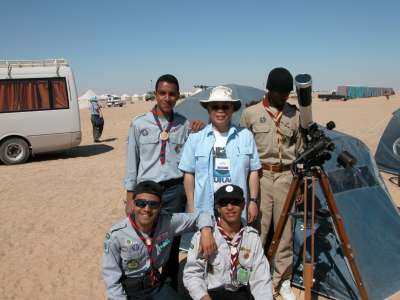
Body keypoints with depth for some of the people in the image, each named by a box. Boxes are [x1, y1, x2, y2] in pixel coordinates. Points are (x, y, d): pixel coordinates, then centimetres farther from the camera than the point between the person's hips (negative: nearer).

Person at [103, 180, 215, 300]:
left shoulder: (168, 222, -16)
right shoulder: (116, 235, -19)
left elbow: (200, 216, -5)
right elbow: (111, 275, -10)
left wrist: (206, 230, -24)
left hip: (157, 285, 2)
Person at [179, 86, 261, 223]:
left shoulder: (245, 136, 3)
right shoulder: (195, 138, 1)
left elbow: (253, 171, 6)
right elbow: (189, 174, 3)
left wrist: (253, 201, 2)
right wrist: (191, 206, 2)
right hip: (205, 210, 0)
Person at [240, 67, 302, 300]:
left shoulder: (294, 114, 6)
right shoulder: (251, 113, 0)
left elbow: (299, 151, 10)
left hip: (286, 176, 2)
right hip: (260, 176, -2)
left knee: (285, 231, 8)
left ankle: (283, 281, 24)